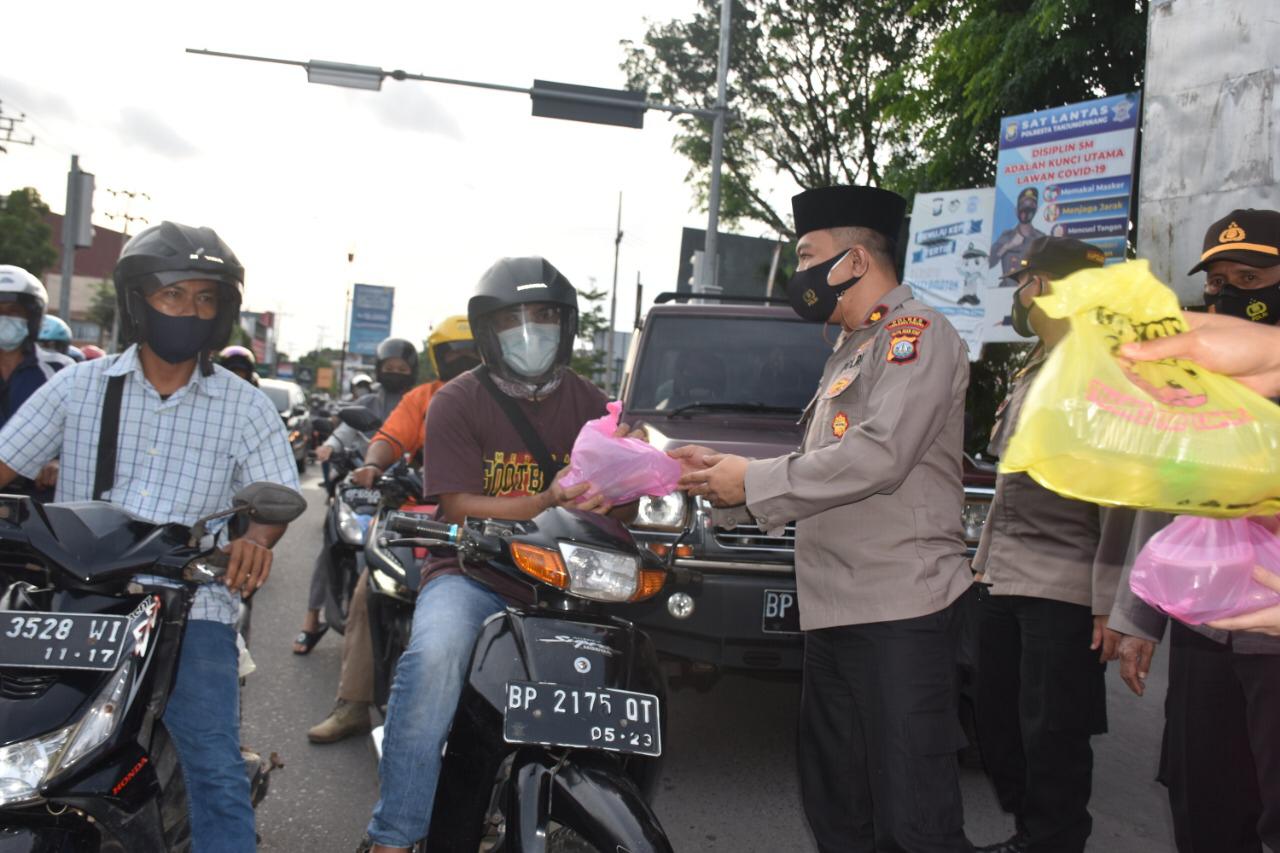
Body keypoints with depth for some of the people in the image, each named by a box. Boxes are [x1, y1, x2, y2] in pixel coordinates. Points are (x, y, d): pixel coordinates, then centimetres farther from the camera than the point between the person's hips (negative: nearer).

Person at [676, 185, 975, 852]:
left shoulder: (915, 333, -6)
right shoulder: (849, 352, 25)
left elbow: (879, 455, -20)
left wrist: (754, 482, -13)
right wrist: (724, 475, 9)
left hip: (899, 609, -10)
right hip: (834, 614, 10)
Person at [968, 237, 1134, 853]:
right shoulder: (1030, 375, 16)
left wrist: (1111, 601, -17)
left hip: (1065, 590, -8)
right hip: (1002, 583, 8)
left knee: (1052, 740, -1)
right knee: (997, 729, 14)